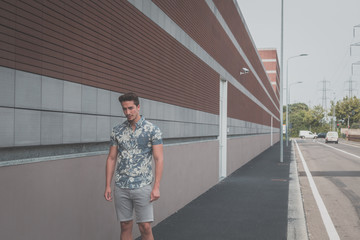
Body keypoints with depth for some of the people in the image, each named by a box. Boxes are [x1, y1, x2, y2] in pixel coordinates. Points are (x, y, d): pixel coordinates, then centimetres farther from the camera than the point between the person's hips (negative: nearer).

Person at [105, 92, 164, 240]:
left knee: (145, 227, -3)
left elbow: (159, 159, -6)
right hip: (121, 187, 3)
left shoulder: (152, 130, -4)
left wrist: (156, 187, -13)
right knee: (125, 226, 9)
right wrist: (108, 186, 4)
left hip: (143, 186, -3)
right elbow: (111, 158, 9)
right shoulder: (117, 131, 6)